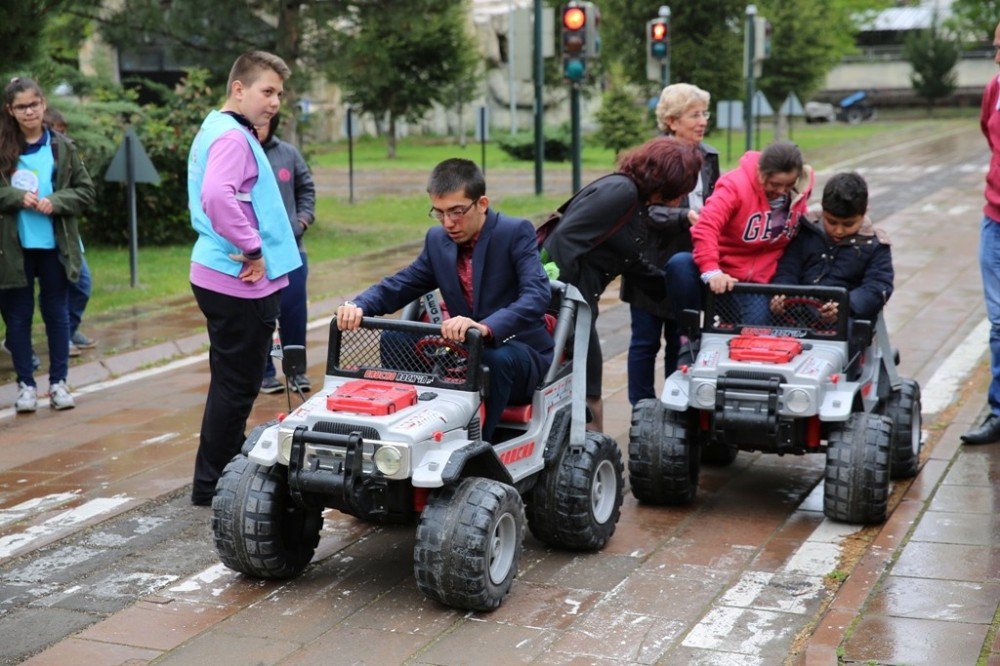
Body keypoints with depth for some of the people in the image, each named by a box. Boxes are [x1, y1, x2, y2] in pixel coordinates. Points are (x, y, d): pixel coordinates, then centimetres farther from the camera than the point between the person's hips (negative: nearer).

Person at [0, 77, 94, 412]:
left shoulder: (62, 146, 2)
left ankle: (58, 382, 19)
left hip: (55, 244, 1)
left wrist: (56, 202, -13)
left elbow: (86, 190, 2)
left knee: (56, 312, 9)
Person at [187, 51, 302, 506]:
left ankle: (225, 473, 30)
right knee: (236, 385, -2)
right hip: (242, 281, -11)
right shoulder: (233, 137, -16)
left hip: (223, 277, 11)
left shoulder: (218, 130, 17)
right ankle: (213, 485, 8)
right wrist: (251, 247, -23)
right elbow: (217, 195, -34)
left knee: (234, 382, 19)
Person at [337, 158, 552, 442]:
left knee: (496, 358, -38)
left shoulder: (517, 232, -13)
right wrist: (358, 305, -16)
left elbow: (538, 294, -29)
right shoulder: (437, 240, 5)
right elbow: (398, 285, 8)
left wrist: (486, 328, -47)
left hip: (522, 355, -5)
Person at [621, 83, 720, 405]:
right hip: (651, 265, -5)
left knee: (680, 341, 13)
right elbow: (643, 210, -19)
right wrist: (684, 216, -30)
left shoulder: (708, 156, 8)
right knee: (646, 341, 5)